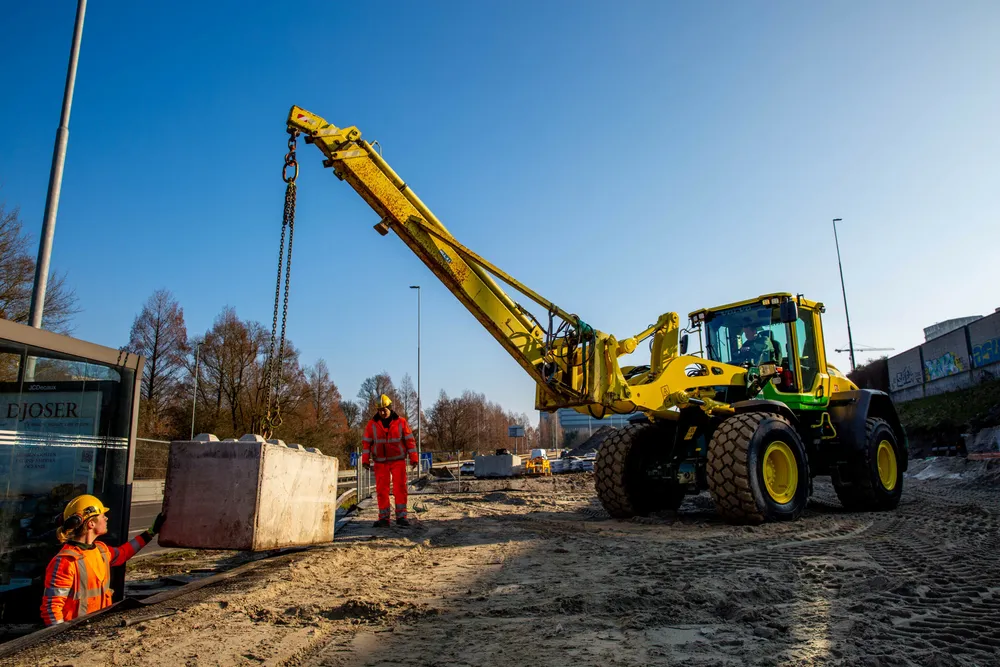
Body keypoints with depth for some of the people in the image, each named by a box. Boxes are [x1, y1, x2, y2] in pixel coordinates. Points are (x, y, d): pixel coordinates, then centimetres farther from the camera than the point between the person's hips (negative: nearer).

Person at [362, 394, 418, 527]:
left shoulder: (401, 422, -1)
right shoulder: (372, 424, 2)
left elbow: (409, 440, 1)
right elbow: (366, 442, 4)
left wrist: (413, 457, -3)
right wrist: (365, 459, -3)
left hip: (398, 461, -1)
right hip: (380, 462, 1)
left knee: (400, 487, -7)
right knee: (381, 490, 1)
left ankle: (401, 516, -2)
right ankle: (383, 518, 6)